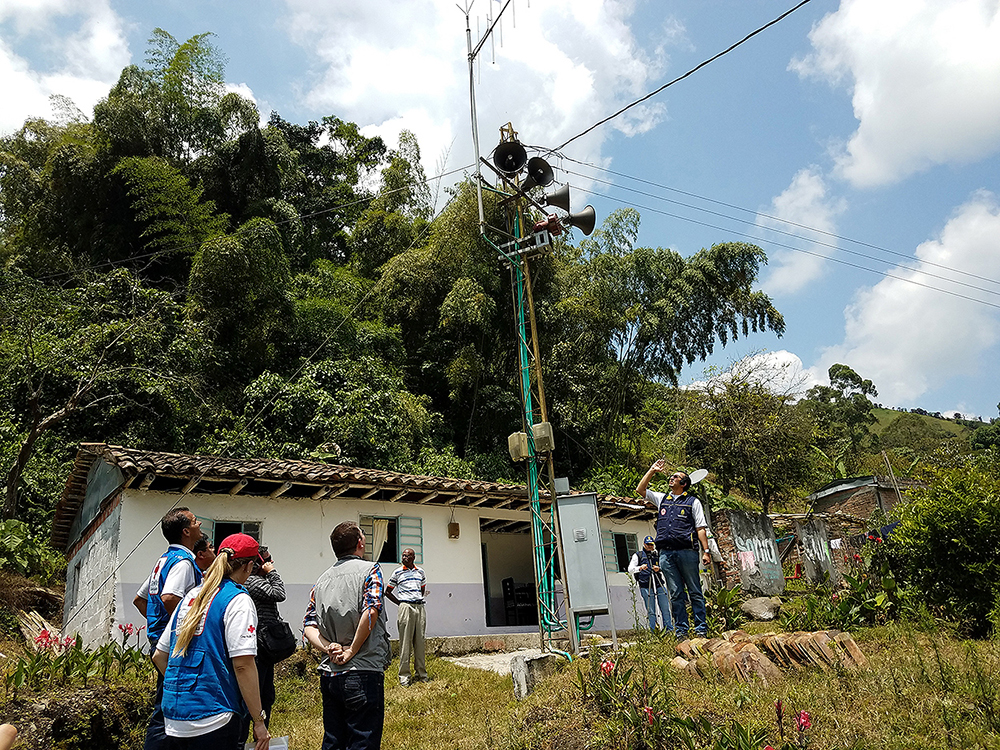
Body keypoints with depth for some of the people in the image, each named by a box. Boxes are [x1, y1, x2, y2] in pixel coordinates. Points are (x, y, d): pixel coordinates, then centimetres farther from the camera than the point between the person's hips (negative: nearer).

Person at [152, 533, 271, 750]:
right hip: (212, 720, -7)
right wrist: (259, 721, -13)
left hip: (173, 721, 7)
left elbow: (159, 656, 17)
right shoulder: (238, 600, -10)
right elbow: (243, 665, -17)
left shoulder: (192, 596, 11)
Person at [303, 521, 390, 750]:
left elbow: (309, 625, 6)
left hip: (329, 674, 6)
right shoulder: (369, 570, -4)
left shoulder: (322, 580, 14)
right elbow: (371, 611, -20)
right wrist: (352, 651, -12)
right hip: (363, 674, -6)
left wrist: (328, 648, -4)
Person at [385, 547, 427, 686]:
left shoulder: (420, 572, 13)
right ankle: (404, 675, -1)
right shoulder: (397, 573, 4)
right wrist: (400, 603, 4)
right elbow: (387, 592, 9)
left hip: (420, 607, 3)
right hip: (406, 608, -3)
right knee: (405, 641, -5)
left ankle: (421, 673, 12)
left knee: (420, 641, 5)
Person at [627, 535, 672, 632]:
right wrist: (640, 568, -19)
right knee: (651, 612, -3)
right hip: (646, 587, -3)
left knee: (665, 609, 2)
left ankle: (670, 630, 11)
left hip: (660, 585, 3)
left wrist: (659, 568, -4)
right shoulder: (638, 555, 9)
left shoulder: (657, 555, 19)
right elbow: (630, 569, 1)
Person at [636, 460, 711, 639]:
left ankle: (701, 629, 6)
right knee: (676, 594, 5)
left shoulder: (693, 502, 9)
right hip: (666, 553, 3)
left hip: (687, 551, -3)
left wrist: (706, 551, -4)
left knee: (695, 592, 1)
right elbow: (640, 490, 18)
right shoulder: (661, 498, 20)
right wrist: (652, 470, 15)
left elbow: (701, 528, 5)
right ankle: (681, 631, 9)